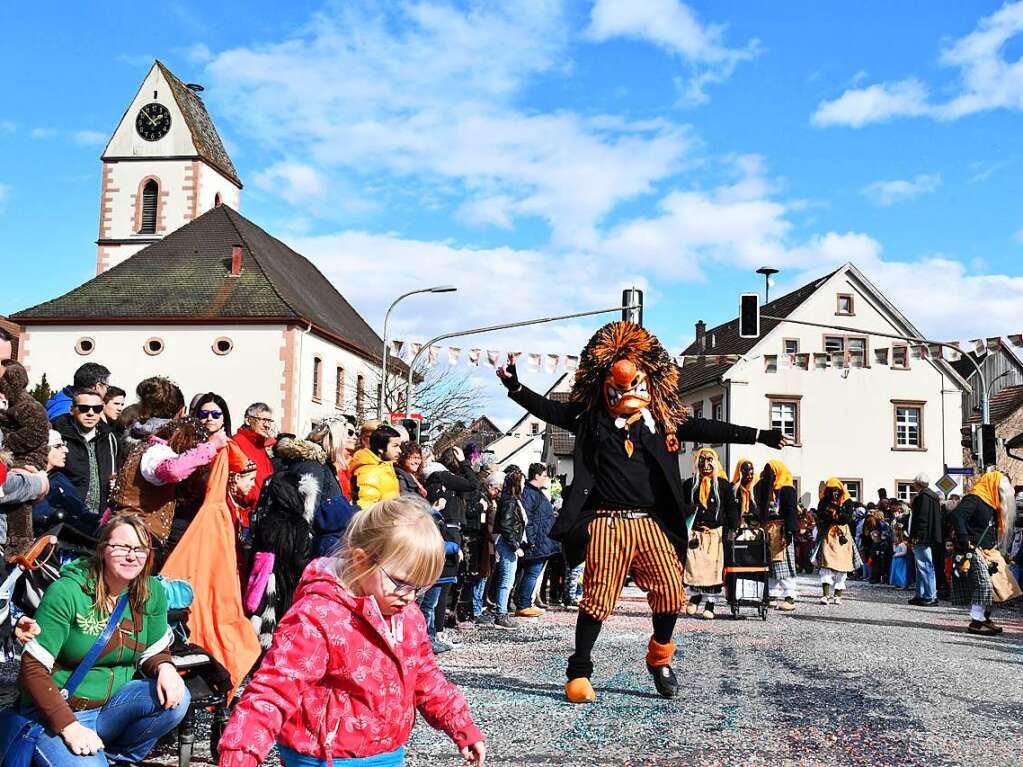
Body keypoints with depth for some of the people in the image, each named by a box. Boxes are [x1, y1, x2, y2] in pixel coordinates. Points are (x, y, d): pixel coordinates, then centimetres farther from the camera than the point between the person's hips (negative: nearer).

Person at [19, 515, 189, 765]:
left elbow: (154, 653, 10)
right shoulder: (66, 592, -16)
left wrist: (165, 668, -16)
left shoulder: (152, 592, -1)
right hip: (56, 715, -5)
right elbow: (33, 669, -16)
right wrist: (69, 726, -25)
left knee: (175, 698, -20)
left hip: (113, 705, 5)